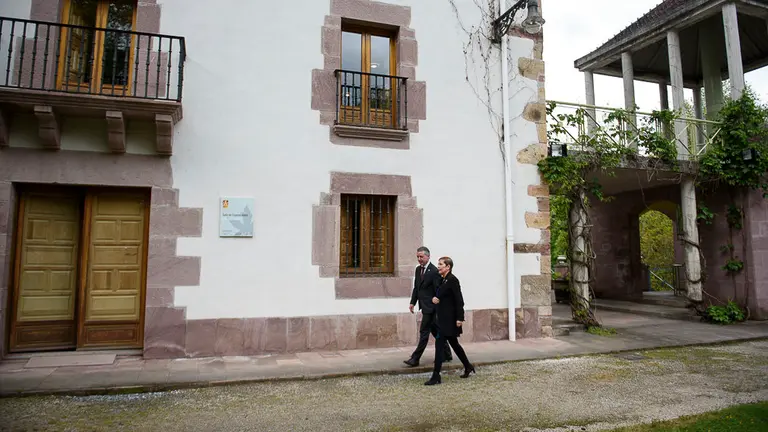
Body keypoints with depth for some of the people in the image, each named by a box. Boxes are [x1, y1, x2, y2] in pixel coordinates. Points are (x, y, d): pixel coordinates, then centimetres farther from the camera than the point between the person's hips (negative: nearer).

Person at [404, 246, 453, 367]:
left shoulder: (434, 271, -15)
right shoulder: (418, 269, 11)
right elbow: (416, 287, 16)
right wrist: (413, 302, 8)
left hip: (430, 306, -9)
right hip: (425, 306, 9)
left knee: (424, 331, -4)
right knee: (435, 331, 17)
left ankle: (415, 359, 1)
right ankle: (446, 354, 29)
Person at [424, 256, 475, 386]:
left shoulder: (453, 280, -14)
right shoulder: (441, 280, 11)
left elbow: (459, 300, -17)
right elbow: (438, 295, 21)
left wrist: (460, 318, -20)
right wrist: (433, 298, -3)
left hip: (449, 318, -9)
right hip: (443, 317, 9)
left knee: (439, 344, -9)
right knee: (454, 343, 19)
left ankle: (436, 376, -4)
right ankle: (468, 366, 35)